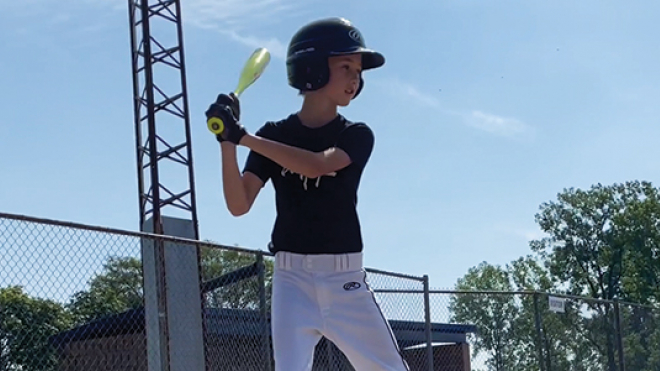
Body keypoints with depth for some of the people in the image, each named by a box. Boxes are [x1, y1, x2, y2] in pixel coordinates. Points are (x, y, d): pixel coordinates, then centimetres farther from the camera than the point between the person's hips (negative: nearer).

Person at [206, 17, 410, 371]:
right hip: (293, 277, -1)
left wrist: (244, 136, -23)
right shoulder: (274, 136, 3)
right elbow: (239, 205, -7)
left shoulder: (357, 136, 1)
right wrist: (227, 141, -20)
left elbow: (316, 165, -20)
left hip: (346, 279, 1)